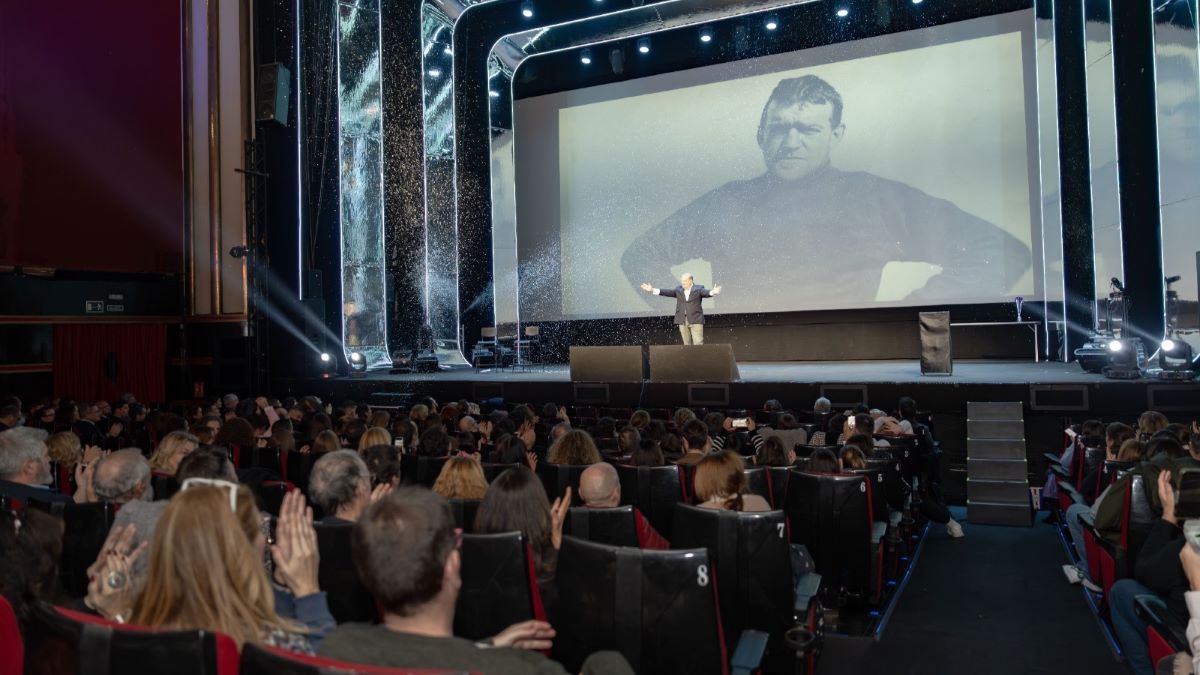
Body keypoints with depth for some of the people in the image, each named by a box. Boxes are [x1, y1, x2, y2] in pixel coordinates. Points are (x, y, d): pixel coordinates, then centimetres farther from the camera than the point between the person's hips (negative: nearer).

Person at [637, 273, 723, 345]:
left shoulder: (698, 289, 1)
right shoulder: (678, 290, 12)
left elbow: (706, 292, -16)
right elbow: (668, 292, 4)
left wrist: (713, 292, -40)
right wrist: (652, 290, -5)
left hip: (695, 320, -3)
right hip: (682, 321, 3)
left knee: (698, 343, -7)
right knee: (687, 344, 6)